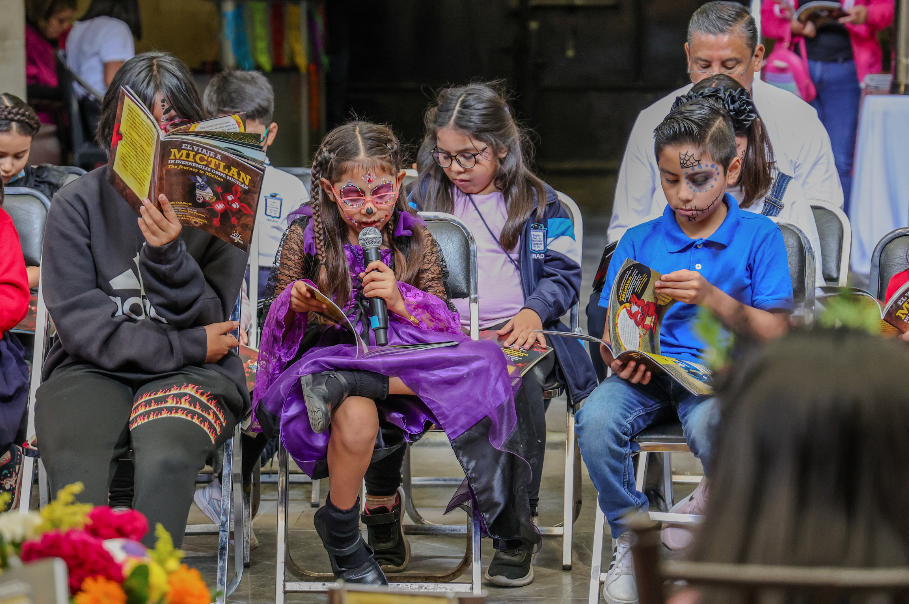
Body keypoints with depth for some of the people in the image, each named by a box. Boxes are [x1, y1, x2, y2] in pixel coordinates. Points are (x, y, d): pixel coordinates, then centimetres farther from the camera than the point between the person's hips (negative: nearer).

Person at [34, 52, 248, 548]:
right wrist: (189, 346, -6)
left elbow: (205, 320, 2)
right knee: (75, 469, -33)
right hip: (93, 370, 0)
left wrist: (169, 253, -18)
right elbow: (77, 320, -1)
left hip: (192, 375, 0)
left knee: (165, 461, -35)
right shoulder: (78, 203, 6)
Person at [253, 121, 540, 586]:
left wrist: (400, 301, -12)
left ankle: (340, 384, -30)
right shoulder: (306, 237, 4)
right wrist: (295, 306, -16)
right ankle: (341, 535, -13)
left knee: (480, 367, -28)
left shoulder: (416, 243, 9)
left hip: (400, 360, 3)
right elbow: (282, 327, 8)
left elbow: (442, 330, 8)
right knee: (357, 416, -40)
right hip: (324, 354, -3)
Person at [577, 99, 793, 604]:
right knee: (596, 419, -30)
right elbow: (612, 333, 11)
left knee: (708, 425, -38)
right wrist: (618, 356, -14)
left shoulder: (759, 237, 6)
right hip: (647, 372, 3)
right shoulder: (640, 241, 13)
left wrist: (711, 298, -16)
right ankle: (631, 543, -7)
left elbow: (776, 334, -1)